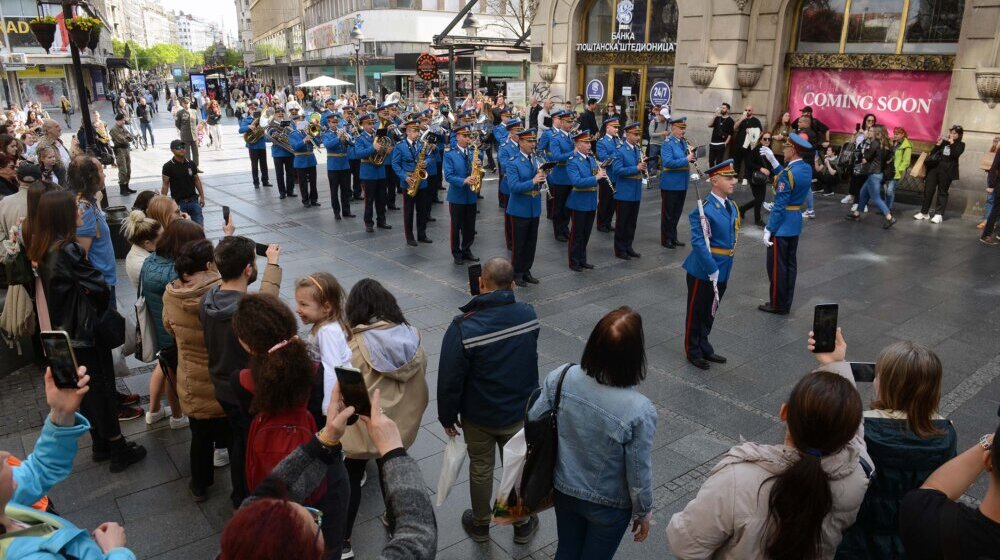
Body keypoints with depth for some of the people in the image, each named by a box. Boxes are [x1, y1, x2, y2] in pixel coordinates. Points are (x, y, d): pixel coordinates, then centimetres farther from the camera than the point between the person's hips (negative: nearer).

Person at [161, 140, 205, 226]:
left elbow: (196, 180, 13)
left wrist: (202, 196, 11)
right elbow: (165, 185, -4)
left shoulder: (191, 164, 6)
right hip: (178, 202, -3)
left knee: (199, 224, 1)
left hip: (193, 200, 3)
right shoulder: (168, 166, -5)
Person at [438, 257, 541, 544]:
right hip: (520, 412, 2)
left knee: (481, 469, 20)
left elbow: (449, 380, -20)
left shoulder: (464, 327, -27)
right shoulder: (528, 314, -14)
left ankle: (480, 524, 41)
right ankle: (523, 524, 40)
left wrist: (448, 417, -5)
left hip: (478, 417, -2)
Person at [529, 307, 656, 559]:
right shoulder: (640, 410, -32)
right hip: (609, 504, -3)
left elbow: (533, 422, -9)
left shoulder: (563, 377, -23)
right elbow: (639, 474, -19)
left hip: (564, 489, 3)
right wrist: (643, 512, 0)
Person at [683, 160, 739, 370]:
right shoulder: (704, 209, -21)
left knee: (710, 312, 20)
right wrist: (712, 270, -25)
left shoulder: (732, 207, 6)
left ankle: (704, 347, 35)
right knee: (696, 312, 9)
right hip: (703, 271, -8)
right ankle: (693, 351, 24)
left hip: (723, 270, 8)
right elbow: (698, 243, -25)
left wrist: (724, 267, 12)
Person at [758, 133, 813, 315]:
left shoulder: (788, 172, -21)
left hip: (783, 224, -9)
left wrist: (768, 230, -18)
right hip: (796, 222, 9)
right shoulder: (807, 169, 3)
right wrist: (773, 161, 15)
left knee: (776, 265, 2)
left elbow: (780, 205, -21)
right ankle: (786, 303, 22)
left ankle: (777, 304, 10)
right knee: (790, 263, 14)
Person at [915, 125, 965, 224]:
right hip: (934, 168, 3)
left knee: (942, 192, 1)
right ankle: (924, 212, 10)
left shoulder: (960, 145, 5)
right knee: (928, 190, 2)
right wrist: (938, 144, -5)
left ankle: (939, 214, 4)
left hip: (947, 171, -3)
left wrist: (952, 142, -9)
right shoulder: (944, 141, 13)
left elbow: (955, 154, -13)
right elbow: (932, 153, 10)